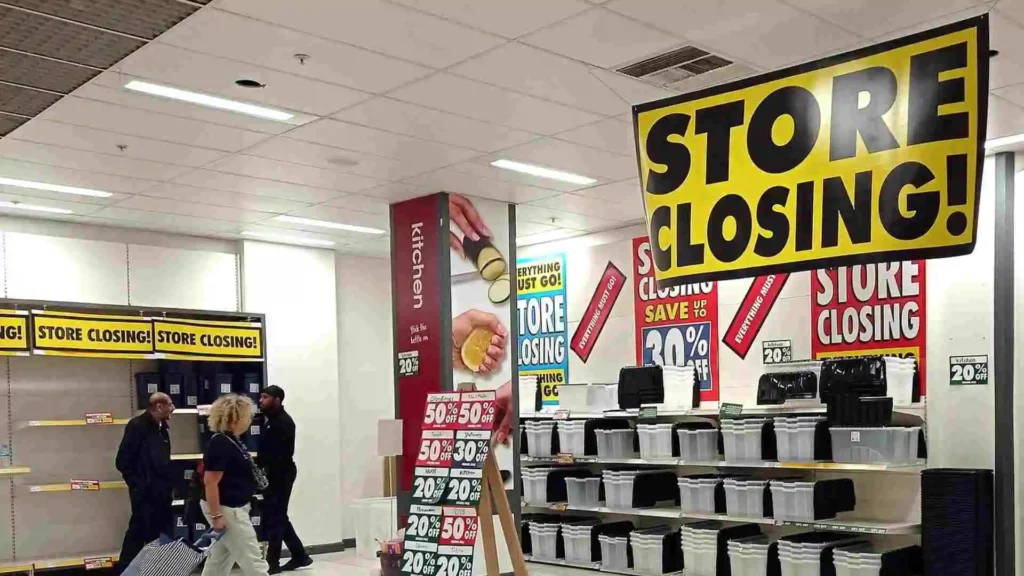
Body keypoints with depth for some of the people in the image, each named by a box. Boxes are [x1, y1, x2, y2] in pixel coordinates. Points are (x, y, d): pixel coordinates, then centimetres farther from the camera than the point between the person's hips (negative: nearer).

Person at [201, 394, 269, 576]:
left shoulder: (232, 440, 8)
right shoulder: (220, 444, -21)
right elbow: (210, 482, -24)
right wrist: (216, 515, -24)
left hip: (233, 507, 10)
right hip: (226, 509, -10)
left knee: (220, 559, 16)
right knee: (251, 559, -3)